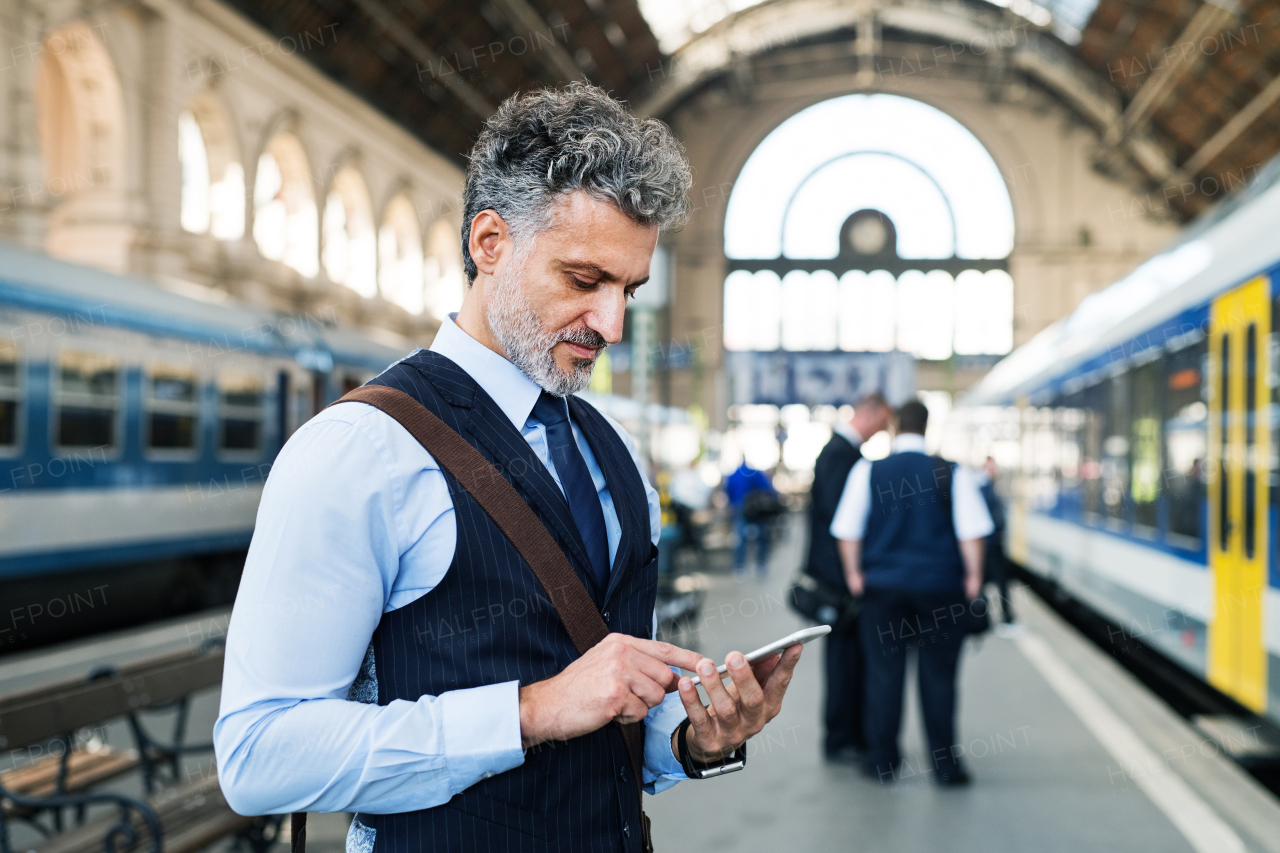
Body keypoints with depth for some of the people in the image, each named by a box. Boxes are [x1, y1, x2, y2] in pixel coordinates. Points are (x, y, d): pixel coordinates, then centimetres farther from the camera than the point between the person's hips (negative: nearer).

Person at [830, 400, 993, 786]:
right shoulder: (953, 473, -3)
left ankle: (882, 760, 13)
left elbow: (848, 531, -1)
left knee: (884, 671, 7)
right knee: (938, 674, 6)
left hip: (883, 584, 1)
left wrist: (853, 573, 8)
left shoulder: (867, 471, -2)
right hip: (941, 587, 0)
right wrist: (973, 576, 3)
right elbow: (971, 532, -5)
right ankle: (944, 763, 9)